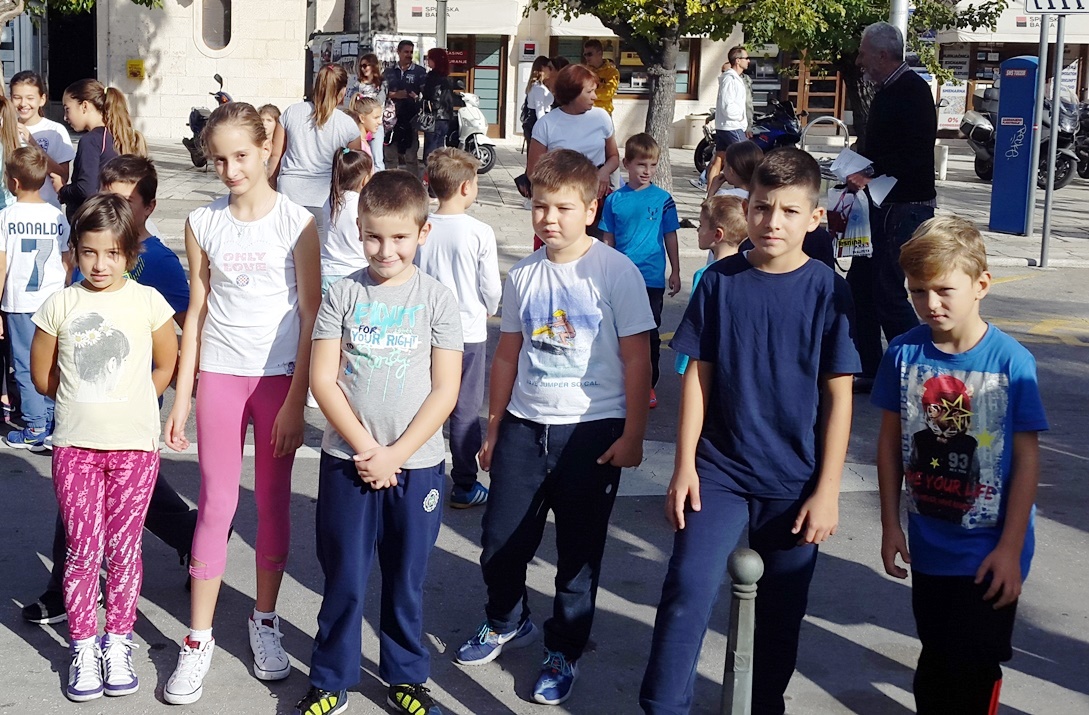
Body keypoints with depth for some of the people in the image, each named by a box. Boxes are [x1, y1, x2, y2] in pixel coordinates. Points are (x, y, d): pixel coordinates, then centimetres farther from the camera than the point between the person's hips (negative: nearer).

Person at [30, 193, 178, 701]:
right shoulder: (60, 305, -1)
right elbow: (42, 375, 8)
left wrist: (125, 405, 6)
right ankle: (82, 648, 17)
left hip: (134, 444, -1)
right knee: (82, 548, 4)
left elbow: (167, 366, 7)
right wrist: (85, 402, 10)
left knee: (122, 546, 7)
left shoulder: (148, 302, -3)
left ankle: (118, 642, 21)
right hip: (75, 444, 1)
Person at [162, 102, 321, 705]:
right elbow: (197, 311, 6)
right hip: (219, 376, 2)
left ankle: (264, 622, 25)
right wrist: (181, 399, 4)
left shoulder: (296, 222, -6)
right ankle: (198, 639, 11)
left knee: (274, 504, 9)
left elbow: (310, 313, -5)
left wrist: (297, 398, -9)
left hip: (279, 376, -1)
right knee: (215, 506, 4)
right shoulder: (203, 224, 1)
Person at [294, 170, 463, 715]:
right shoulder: (344, 293, -1)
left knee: (406, 579, 12)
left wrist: (396, 454, -11)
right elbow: (323, 378, -4)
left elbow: (445, 389, -5)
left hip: (416, 464, 0)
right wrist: (364, 446, -12)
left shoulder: (436, 298, -3)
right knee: (344, 578, 8)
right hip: (347, 461, 0)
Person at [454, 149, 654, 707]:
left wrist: (632, 435, -10)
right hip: (525, 425, 4)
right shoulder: (523, 276, 4)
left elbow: (636, 359, -8)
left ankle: (563, 651, 26)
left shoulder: (616, 273, -10)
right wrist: (493, 429, 15)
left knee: (579, 551, 7)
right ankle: (507, 622, 38)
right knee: (501, 540, 10)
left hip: (593, 430, -4)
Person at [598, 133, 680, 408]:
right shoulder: (615, 200, 1)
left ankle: (648, 384, 16)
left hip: (651, 278, -1)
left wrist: (675, 272, 5)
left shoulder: (662, 199, -2)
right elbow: (608, 239, 7)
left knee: (649, 333, 5)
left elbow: (670, 237, 4)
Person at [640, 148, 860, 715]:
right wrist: (684, 466, -2)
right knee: (687, 588, -13)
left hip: (795, 482, 0)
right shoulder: (720, 281, -1)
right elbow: (698, 376, 3)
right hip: (720, 471, 0)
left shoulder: (828, 292, -5)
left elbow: (838, 396, -3)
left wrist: (827, 490, -6)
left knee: (781, 612, 11)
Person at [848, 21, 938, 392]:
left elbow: (915, 156, -24)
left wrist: (870, 174, -23)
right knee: (860, 287, 11)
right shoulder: (887, 92, 17)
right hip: (885, 207, 10)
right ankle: (870, 371, 19)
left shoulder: (911, 90, -14)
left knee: (888, 292, -10)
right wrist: (856, 170, 10)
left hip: (907, 208, -10)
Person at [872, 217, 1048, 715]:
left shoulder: (1011, 361, -16)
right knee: (936, 660, 18)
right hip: (929, 545, 3)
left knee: (974, 668, 4)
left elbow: (1027, 458, -11)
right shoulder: (904, 353, -7)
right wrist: (890, 524, 4)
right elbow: (891, 441, 3)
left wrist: (1011, 548, -11)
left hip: (990, 551, -3)